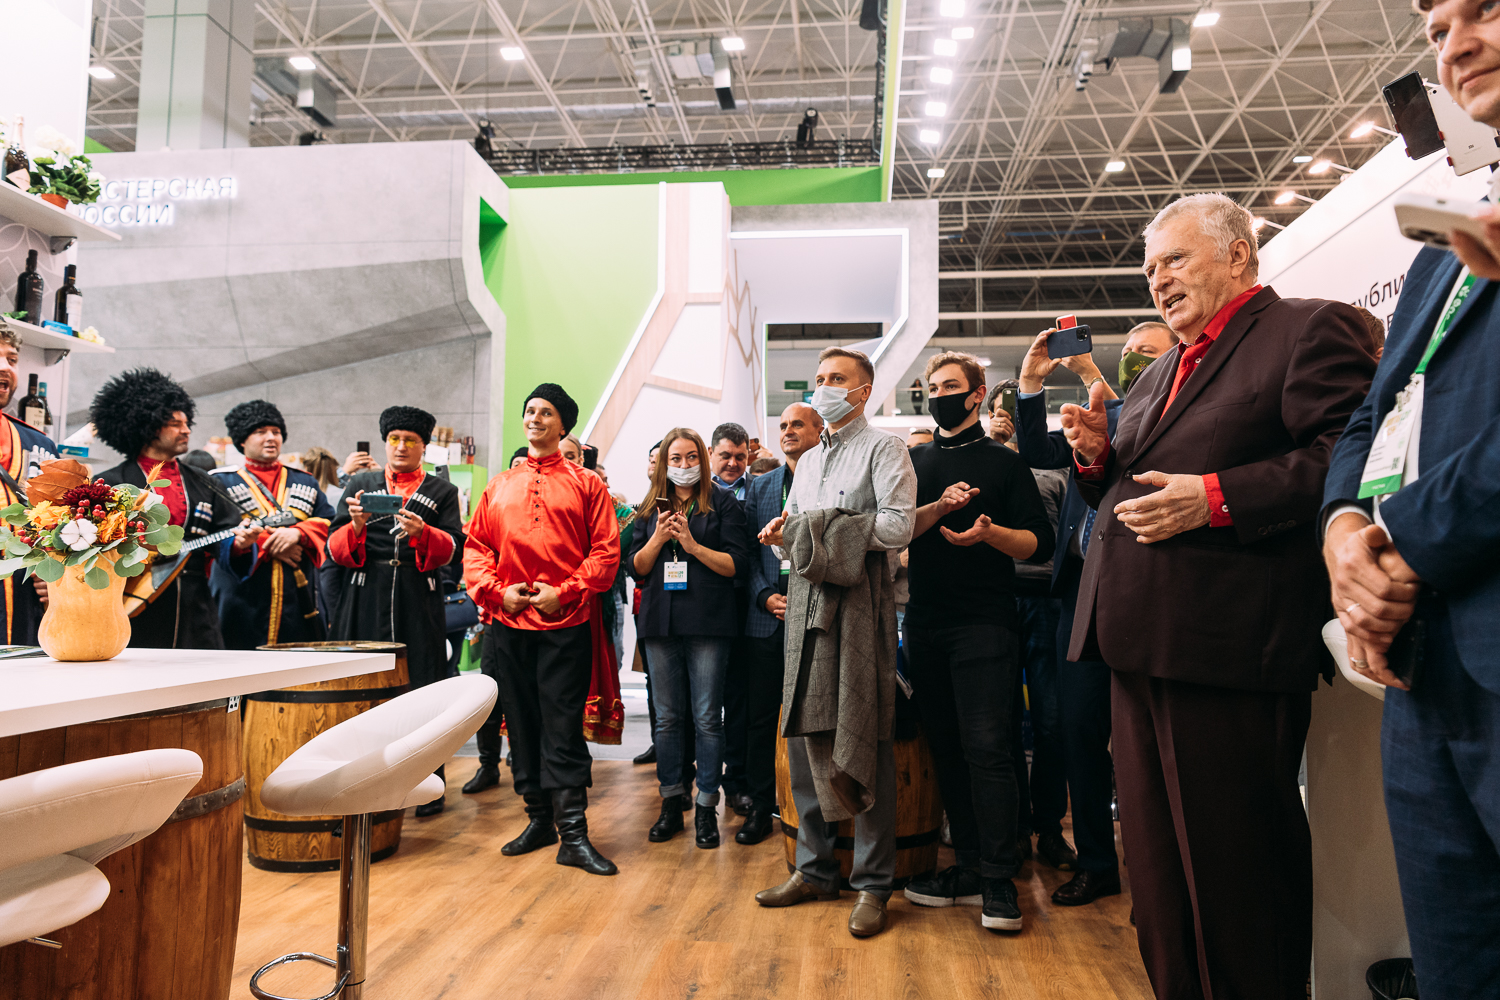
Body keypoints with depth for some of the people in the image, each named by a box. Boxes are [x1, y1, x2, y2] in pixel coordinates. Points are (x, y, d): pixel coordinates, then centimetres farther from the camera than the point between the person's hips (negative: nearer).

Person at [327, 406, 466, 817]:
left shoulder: (442, 492, 12)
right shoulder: (359, 483, 14)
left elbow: (452, 548, 1)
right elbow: (335, 549, 7)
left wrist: (422, 532, -18)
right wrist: (356, 525, -13)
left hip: (419, 603, -1)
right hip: (365, 601, 1)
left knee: (422, 690, -1)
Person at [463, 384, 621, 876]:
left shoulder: (586, 484, 5)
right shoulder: (499, 486, 15)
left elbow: (606, 551, -2)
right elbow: (476, 548, 11)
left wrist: (565, 592, -12)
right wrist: (497, 591, -5)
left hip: (565, 623, -4)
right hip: (508, 623, 4)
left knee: (563, 728, -4)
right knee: (521, 724, 10)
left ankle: (574, 834, 2)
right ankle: (538, 818, 24)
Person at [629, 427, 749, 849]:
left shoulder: (723, 502, 2)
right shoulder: (651, 507, 13)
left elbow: (736, 563, -5)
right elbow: (636, 568, 9)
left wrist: (692, 544, -14)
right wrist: (658, 538, -7)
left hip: (708, 622, -3)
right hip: (661, 622, 4)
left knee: (707, 717, 0)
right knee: (667, 717, 9)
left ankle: (706, 807, 11)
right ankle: (670, 803, 21)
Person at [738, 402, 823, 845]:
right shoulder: (760, 486, 13)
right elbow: (747, 551, 10)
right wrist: (765, 596, -4)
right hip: (767, 618, 3)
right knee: (760, 717, 8)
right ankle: (761, 806, 21)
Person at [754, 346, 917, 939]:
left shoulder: (883, 450, 0)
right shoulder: (807, 461, 23)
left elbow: (897, 528, -12)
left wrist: (823, 523, -11)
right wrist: (781, 535, 3)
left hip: (860, 602, -7)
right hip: (807, 601, 7)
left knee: (865, 740, -3)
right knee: (804, 735, 8)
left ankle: (872, 883, 8)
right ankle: (814, 868, 21)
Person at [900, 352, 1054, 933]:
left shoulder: (1004, 462, 5)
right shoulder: (913, 462, 15)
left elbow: (1040, 542, -1)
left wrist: (989, 531, -19)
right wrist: (939, 508, -15)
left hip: (984, 623, -4)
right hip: (925, 621, 4)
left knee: (986, 747, -8)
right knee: (946, 747, 8)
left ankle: (999, 878, 2)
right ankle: (969, 867, 19)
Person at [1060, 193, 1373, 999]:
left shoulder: (1309, 329, -1)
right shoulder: (1158, 373, 24)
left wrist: (1216, 498, -21)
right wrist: (1097, 454, 6)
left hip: (1228, 650, -8)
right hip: (1143, 643, 8)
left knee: (1236, 862, 2)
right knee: (1156, 859, 16)